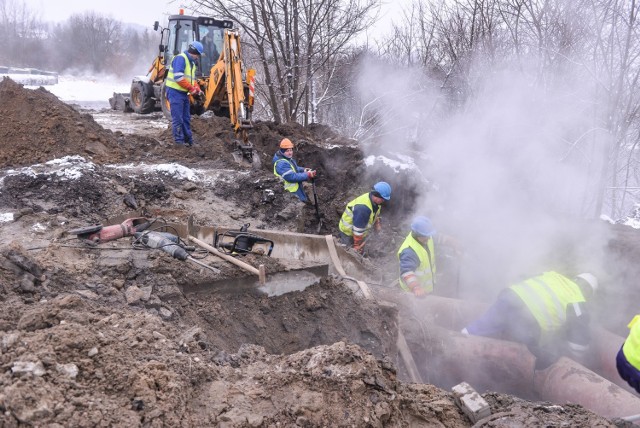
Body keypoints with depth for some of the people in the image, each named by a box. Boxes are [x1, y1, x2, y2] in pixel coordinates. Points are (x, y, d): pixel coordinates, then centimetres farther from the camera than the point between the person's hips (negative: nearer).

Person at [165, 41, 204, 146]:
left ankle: (188, 140, 19)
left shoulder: (191, 63, 16)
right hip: (175, 91, -10)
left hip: (184, 93, 10)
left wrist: (197, 89, 4)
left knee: (186, 118, 13)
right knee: (178, 118, -5)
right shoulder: (180, 58, -15)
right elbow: (178, 77, -25)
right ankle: (179, 141, -1)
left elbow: (192, 79, 22)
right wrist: (191, 88, -21)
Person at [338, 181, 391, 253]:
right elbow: (358, 229, -33)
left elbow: (375, 213, 13)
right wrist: (357, 245, -25)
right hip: (349, 232, -9)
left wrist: (377, 223, -2)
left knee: (360, 252, 23)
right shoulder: (363, 208, -41)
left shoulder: (375, 201, -12)